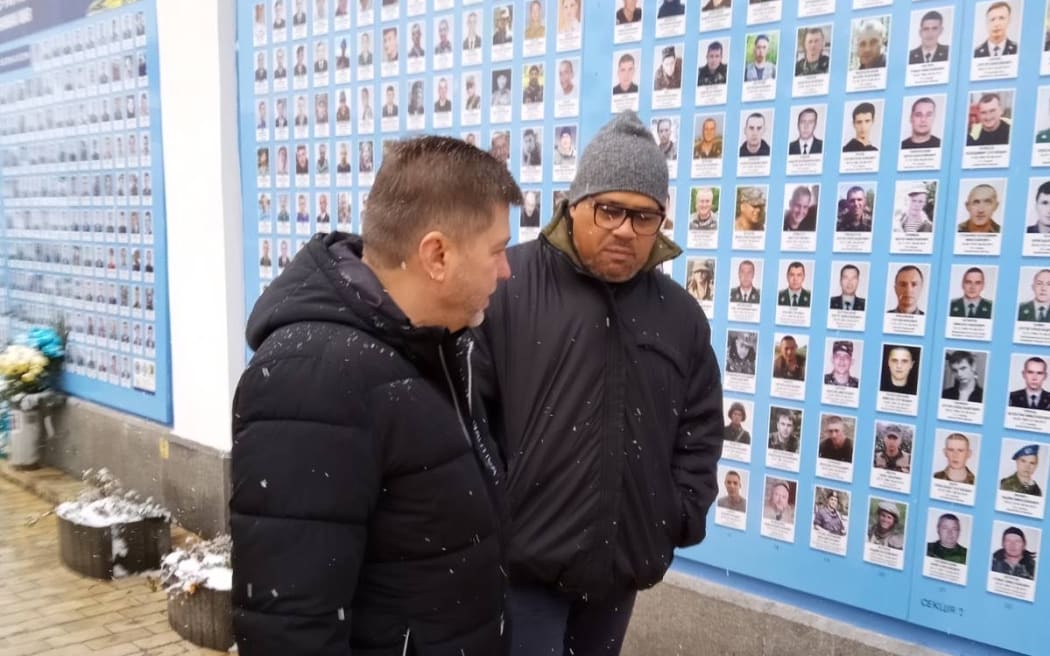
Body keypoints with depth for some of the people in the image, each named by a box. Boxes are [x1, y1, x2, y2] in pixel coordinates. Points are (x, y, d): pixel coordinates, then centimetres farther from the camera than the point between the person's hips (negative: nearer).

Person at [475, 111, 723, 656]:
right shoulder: (507, 285, -13)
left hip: (626, 561, 6)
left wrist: (683, 517, 4)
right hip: (522, 558, -5)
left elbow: (702, 430, 12)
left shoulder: (680, 313, 5)